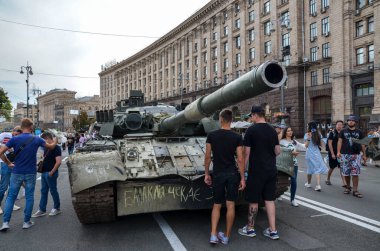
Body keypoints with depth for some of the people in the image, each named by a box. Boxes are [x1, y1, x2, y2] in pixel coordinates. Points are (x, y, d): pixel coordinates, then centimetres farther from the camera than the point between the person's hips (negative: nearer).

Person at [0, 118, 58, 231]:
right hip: (30, 173, 0)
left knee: (11, 197, 11)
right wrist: (55, 141, 31)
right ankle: (26, 222, 16)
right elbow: (51, 147, 10)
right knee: (29, 197, 9)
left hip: (17, 173, 0)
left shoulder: (14, 139, -6)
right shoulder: (37, 139, -4)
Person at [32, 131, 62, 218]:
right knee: (43, 191, 11)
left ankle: (57, 208, 18)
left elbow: (58, 162, -22)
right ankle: (42, 210, 18)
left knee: (53, 191, 3)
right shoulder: (46, 148, 13)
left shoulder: (56, 148, -15)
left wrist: (51, 172, -21)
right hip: (44, 172, 9)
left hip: (50, 173, -9)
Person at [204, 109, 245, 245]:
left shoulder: (211, 135, -5)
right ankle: (226, 236, 18)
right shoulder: (237, 137, -6)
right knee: (230, 205, 9)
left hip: (218, 174, 1)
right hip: (233, 174, 0)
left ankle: (213, 235, 6)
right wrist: (242, 178, 0)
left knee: (217, 205, 14)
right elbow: (240, 159, -7)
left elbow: (207, 157, -3)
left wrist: (206, 174, 7)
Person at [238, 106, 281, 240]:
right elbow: (278, 151, 10)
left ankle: (250, 229, 21)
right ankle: (273, 231, 15)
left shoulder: (251, 130, -11)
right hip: (271, 170, 6)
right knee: (269, 199, 12)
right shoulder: (272, 130, 6)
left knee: (254, 200, 7)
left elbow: (247, 153, -12)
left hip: (256, 171, -5)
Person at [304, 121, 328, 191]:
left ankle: (309, 183, 28)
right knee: (318, 168, -1)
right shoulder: (318, 134, 5)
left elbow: (306, 145, -9)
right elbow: (321, 145, 9)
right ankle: (318, 185, -12)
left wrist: (308, 139, -16)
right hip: (317, 153, 2)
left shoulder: (307, 135, -6)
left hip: (310, 154, -2)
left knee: (310, 168, 13)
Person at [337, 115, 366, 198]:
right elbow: (340, 141, 2)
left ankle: (355, 191, -3)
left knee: (355, 173, -6)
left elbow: (362, 144, 11)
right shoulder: (343, 131, 7)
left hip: (356, 155, 0)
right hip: (345, 155, 1)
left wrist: (364, 155, 7)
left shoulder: (359, 132, 9)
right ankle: (348, 187, 24)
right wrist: (338, 152, -10)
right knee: (346, 173, 7)